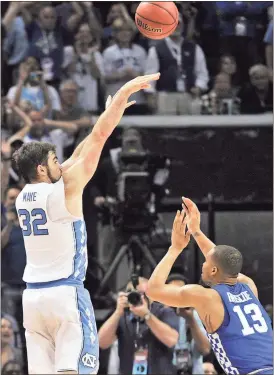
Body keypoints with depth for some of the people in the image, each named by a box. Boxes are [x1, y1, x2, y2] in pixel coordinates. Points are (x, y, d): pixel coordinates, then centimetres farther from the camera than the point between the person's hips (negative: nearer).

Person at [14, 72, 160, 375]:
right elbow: (98, 138, -7)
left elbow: (76, 157, 20)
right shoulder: (64, 190, -8)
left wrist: (110, 113, 26)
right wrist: (125, 92, -6)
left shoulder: (23, 197, 10)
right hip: (65, 293, -7)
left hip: (33, 295, 7)